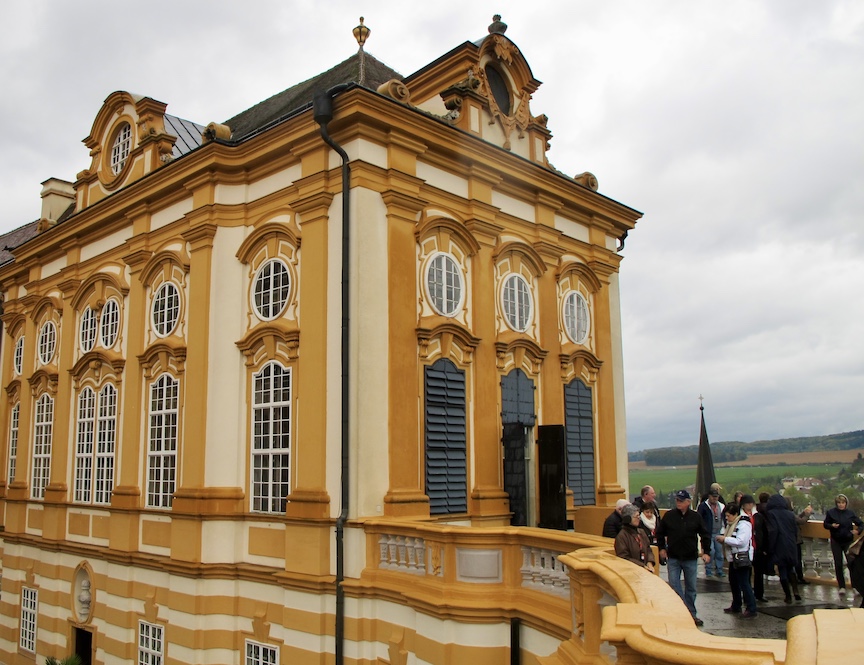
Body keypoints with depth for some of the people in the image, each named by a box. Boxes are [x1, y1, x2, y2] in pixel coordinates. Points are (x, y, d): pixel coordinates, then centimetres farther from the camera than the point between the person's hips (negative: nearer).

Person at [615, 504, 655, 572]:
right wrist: (642, 566, -15)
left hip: (645, 570, 6)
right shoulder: (621, 536, -10)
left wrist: (650, 562, -2)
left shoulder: (641, 532, 13)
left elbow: (648, 549, 17)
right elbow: (624, 558, -12)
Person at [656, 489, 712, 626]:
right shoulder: (669, 515, -5)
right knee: (673, 585, -5)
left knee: (691, 588, 10)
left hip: (691, 558, 0)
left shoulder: (695, 517, -5)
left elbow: (705, 535, 4)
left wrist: (706, 552, -1)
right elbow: (660, 532, 8)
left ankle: (691, 614, 22)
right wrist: (661, 548, 6)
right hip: (673, 558, 0)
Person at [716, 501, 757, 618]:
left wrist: (725, 539, -21)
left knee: (744, 583, -7)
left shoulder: (743, 525, -17)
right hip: (733, 558, 11)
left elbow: (741, 541, -27)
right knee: (733, 582, 17)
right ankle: (736, 606, 29)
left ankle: (751, 609, 0)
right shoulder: (731, 524, 15)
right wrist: (722, 539, 4)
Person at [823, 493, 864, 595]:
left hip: (848, 541, 0)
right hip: (836, 542, 0)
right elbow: (825, 524, 4)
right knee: (838, 564, 2)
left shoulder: (850, 513, -3)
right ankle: (842, 586, 12)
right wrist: (832, 525, -17)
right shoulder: (831, 512, -5)